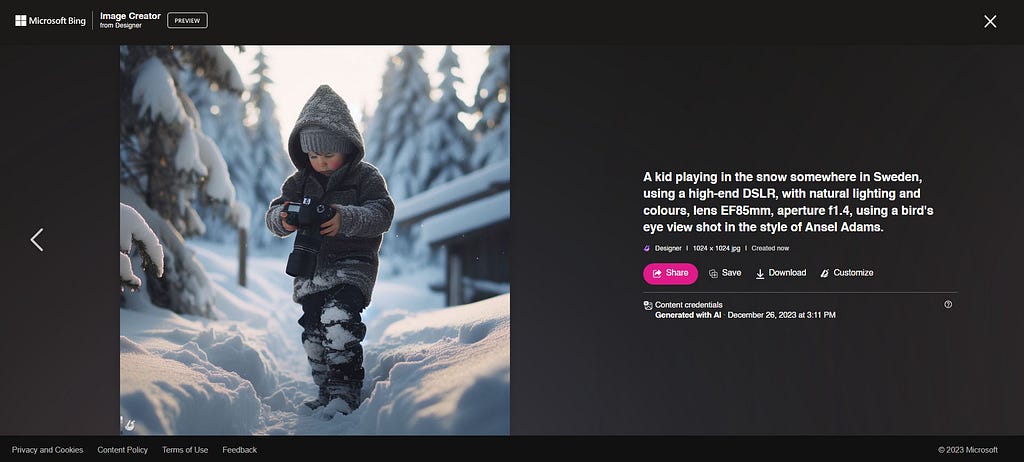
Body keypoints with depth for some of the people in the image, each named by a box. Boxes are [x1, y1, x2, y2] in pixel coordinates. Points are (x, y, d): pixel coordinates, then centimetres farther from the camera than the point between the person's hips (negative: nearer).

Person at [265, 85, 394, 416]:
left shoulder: (366, 177, -4)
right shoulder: (300, 182, 8)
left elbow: (382, 214, -17)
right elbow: (274, 214, 3)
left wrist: (346, 218, -35)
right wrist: (282, 217, -23)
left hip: (353, 264, -5)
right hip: (311, 266, 5)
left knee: (337, 319, -24)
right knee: (314, 332, 6)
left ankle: (346, 390, -16)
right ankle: (326, 392, 19)